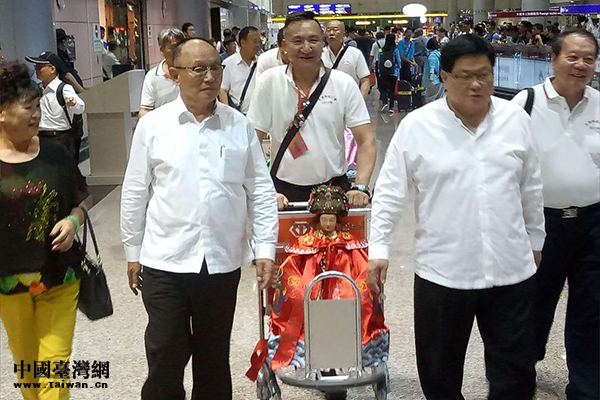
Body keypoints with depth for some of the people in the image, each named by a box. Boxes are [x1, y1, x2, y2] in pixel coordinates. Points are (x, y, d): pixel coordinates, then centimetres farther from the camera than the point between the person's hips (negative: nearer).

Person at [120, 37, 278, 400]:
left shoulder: (240, 126, 2)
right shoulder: (153, 126, -2)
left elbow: (260, 191, 4)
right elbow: (135, 194, 4)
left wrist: (266, 248, -2)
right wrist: (133, 253, 7)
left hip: (223, 262, 2)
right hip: (165, 262, -1)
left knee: (214, 356, 16)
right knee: (165, 355, 4)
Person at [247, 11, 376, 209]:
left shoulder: (344, 83, -4)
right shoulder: (269, 82, -6)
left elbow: (366, 141, -4)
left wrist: (361, 187, -18)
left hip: (335, 186, 1)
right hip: (284, 189, 0)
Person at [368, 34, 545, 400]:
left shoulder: (516, 120, 3)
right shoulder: (417, 125, -5)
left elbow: (531, 189, 12)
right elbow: (390, 192, -2)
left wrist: (536, 241, 17)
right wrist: (379, 248, -6)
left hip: (512, 270, 2)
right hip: (442, 272, -1)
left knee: (516, 370, 10)